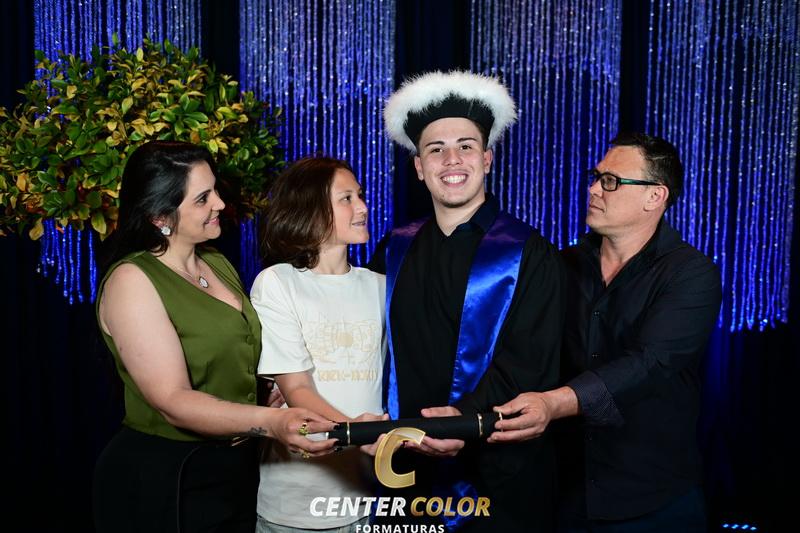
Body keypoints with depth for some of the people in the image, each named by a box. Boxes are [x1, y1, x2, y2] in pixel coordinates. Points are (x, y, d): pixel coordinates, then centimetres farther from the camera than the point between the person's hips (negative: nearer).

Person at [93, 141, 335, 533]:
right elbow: (173, 402, -25)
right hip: (162, 480, -7)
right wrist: (270, 422, -37)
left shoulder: (219, 265, 7)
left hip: (238, 469, 7)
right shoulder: (132, 281, -17)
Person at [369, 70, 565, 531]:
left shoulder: (530, 255, -6)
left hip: (500, 475, -3)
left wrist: (467, 416, -29)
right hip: (409, 469, 4)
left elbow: (528, 364, -14)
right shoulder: (395, 251, 5)